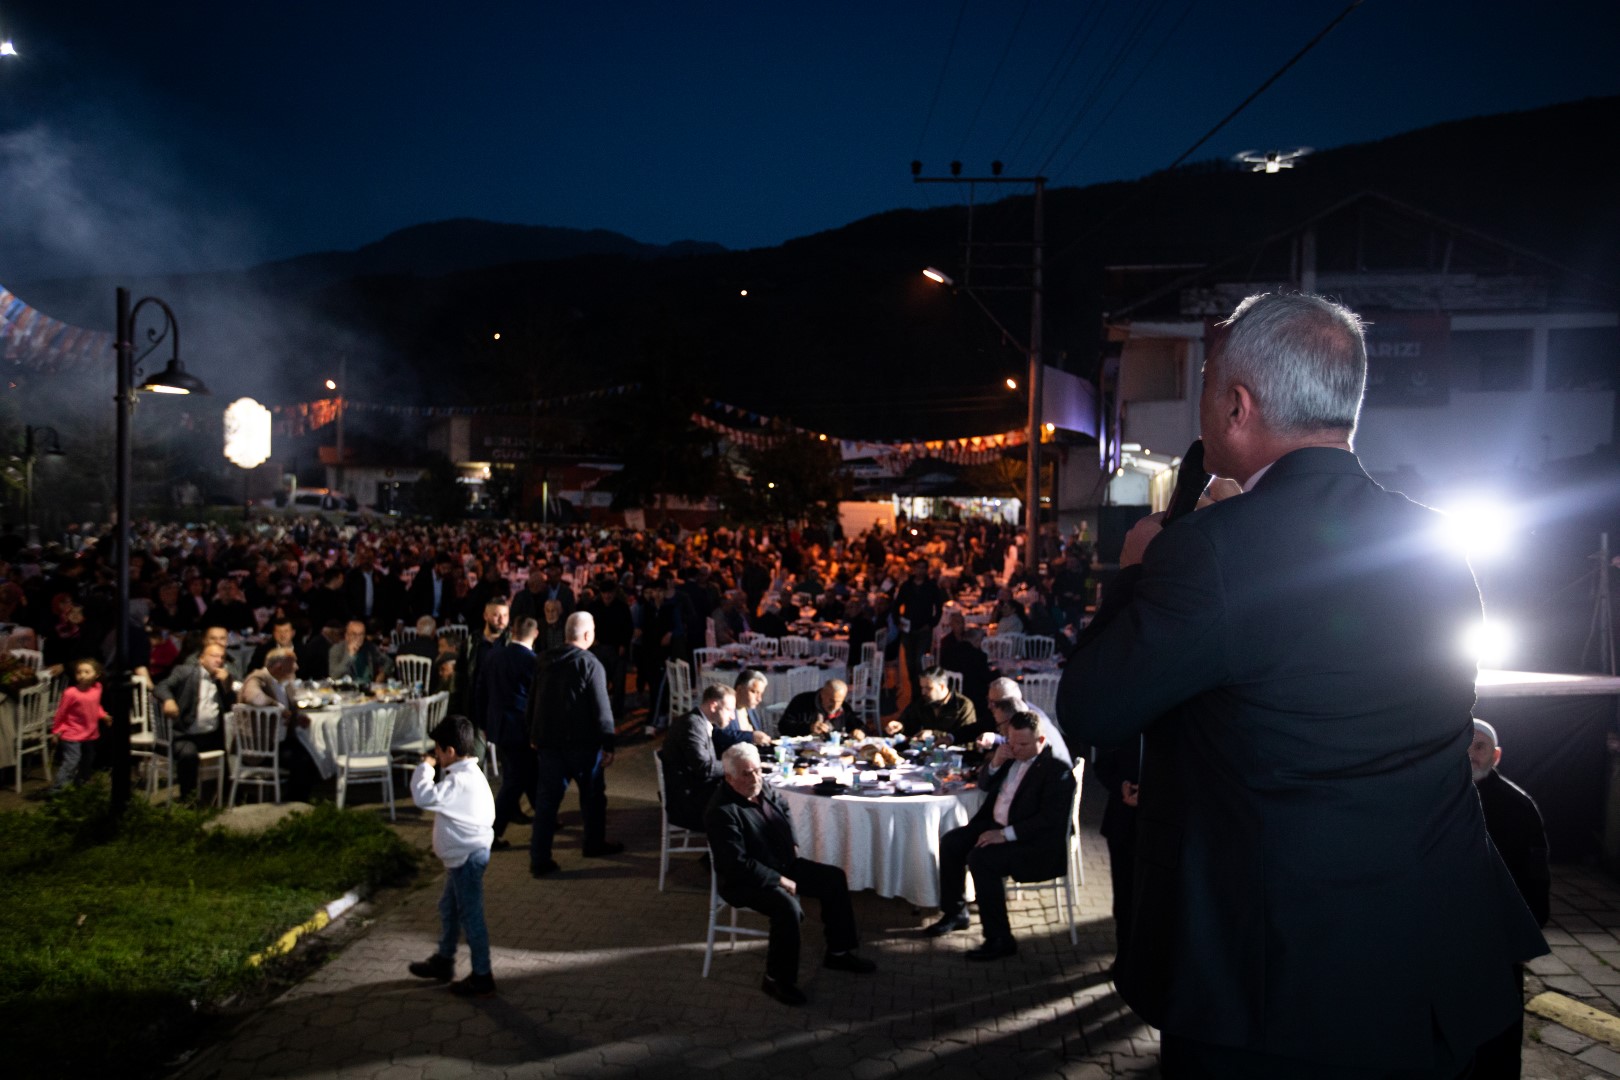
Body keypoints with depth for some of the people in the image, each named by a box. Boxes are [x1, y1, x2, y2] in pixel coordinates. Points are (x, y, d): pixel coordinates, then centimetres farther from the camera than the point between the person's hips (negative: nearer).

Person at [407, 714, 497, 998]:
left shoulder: (460, 781, -25)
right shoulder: (469, 774, 8)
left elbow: (425, 797, -31)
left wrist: (424, 767, -19)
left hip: (467, 858, -11)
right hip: (463, 856, 11)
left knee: (470, 916, -1)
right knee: (449, 908, 24)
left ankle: (482, 978, 8)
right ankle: (443, 961, 41)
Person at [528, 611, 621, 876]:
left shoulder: (544, 661, 6)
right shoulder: (590, 664, -14)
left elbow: (533, 701, 15)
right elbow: (601, 708, -17)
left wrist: (533, 735, 24)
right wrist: (608, 744, -12)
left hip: (547, 741, 5)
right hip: (581, 742, -5)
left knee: (546, 798, 6)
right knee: (593, 794, 16)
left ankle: (539, 859, 3)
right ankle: (595, 844, 30)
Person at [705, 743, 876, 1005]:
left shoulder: (762, 788, 0)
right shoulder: (722, 812, -27)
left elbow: (784, 812, 23)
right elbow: (738, 865, -28)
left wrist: (793, 844, 8)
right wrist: (780, 881, -24)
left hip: (783, 864, 9)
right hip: (745, 882, -9)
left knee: (834, 878, 5)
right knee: (787, 907, -34)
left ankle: (838, 952, 18)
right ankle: (777, 980, -15)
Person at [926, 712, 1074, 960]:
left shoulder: (1057, 770, -15)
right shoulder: (1014, 757, 11)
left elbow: (1049, 819, -23)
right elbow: (986, 786, 21)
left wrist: (1006, 834, -28)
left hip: (1038, 846, -9)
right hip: (997, 827, 9)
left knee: (981, 858, -29)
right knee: (951, 842, -3)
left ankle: (1000, 939, -19)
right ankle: (954, 912, 13)